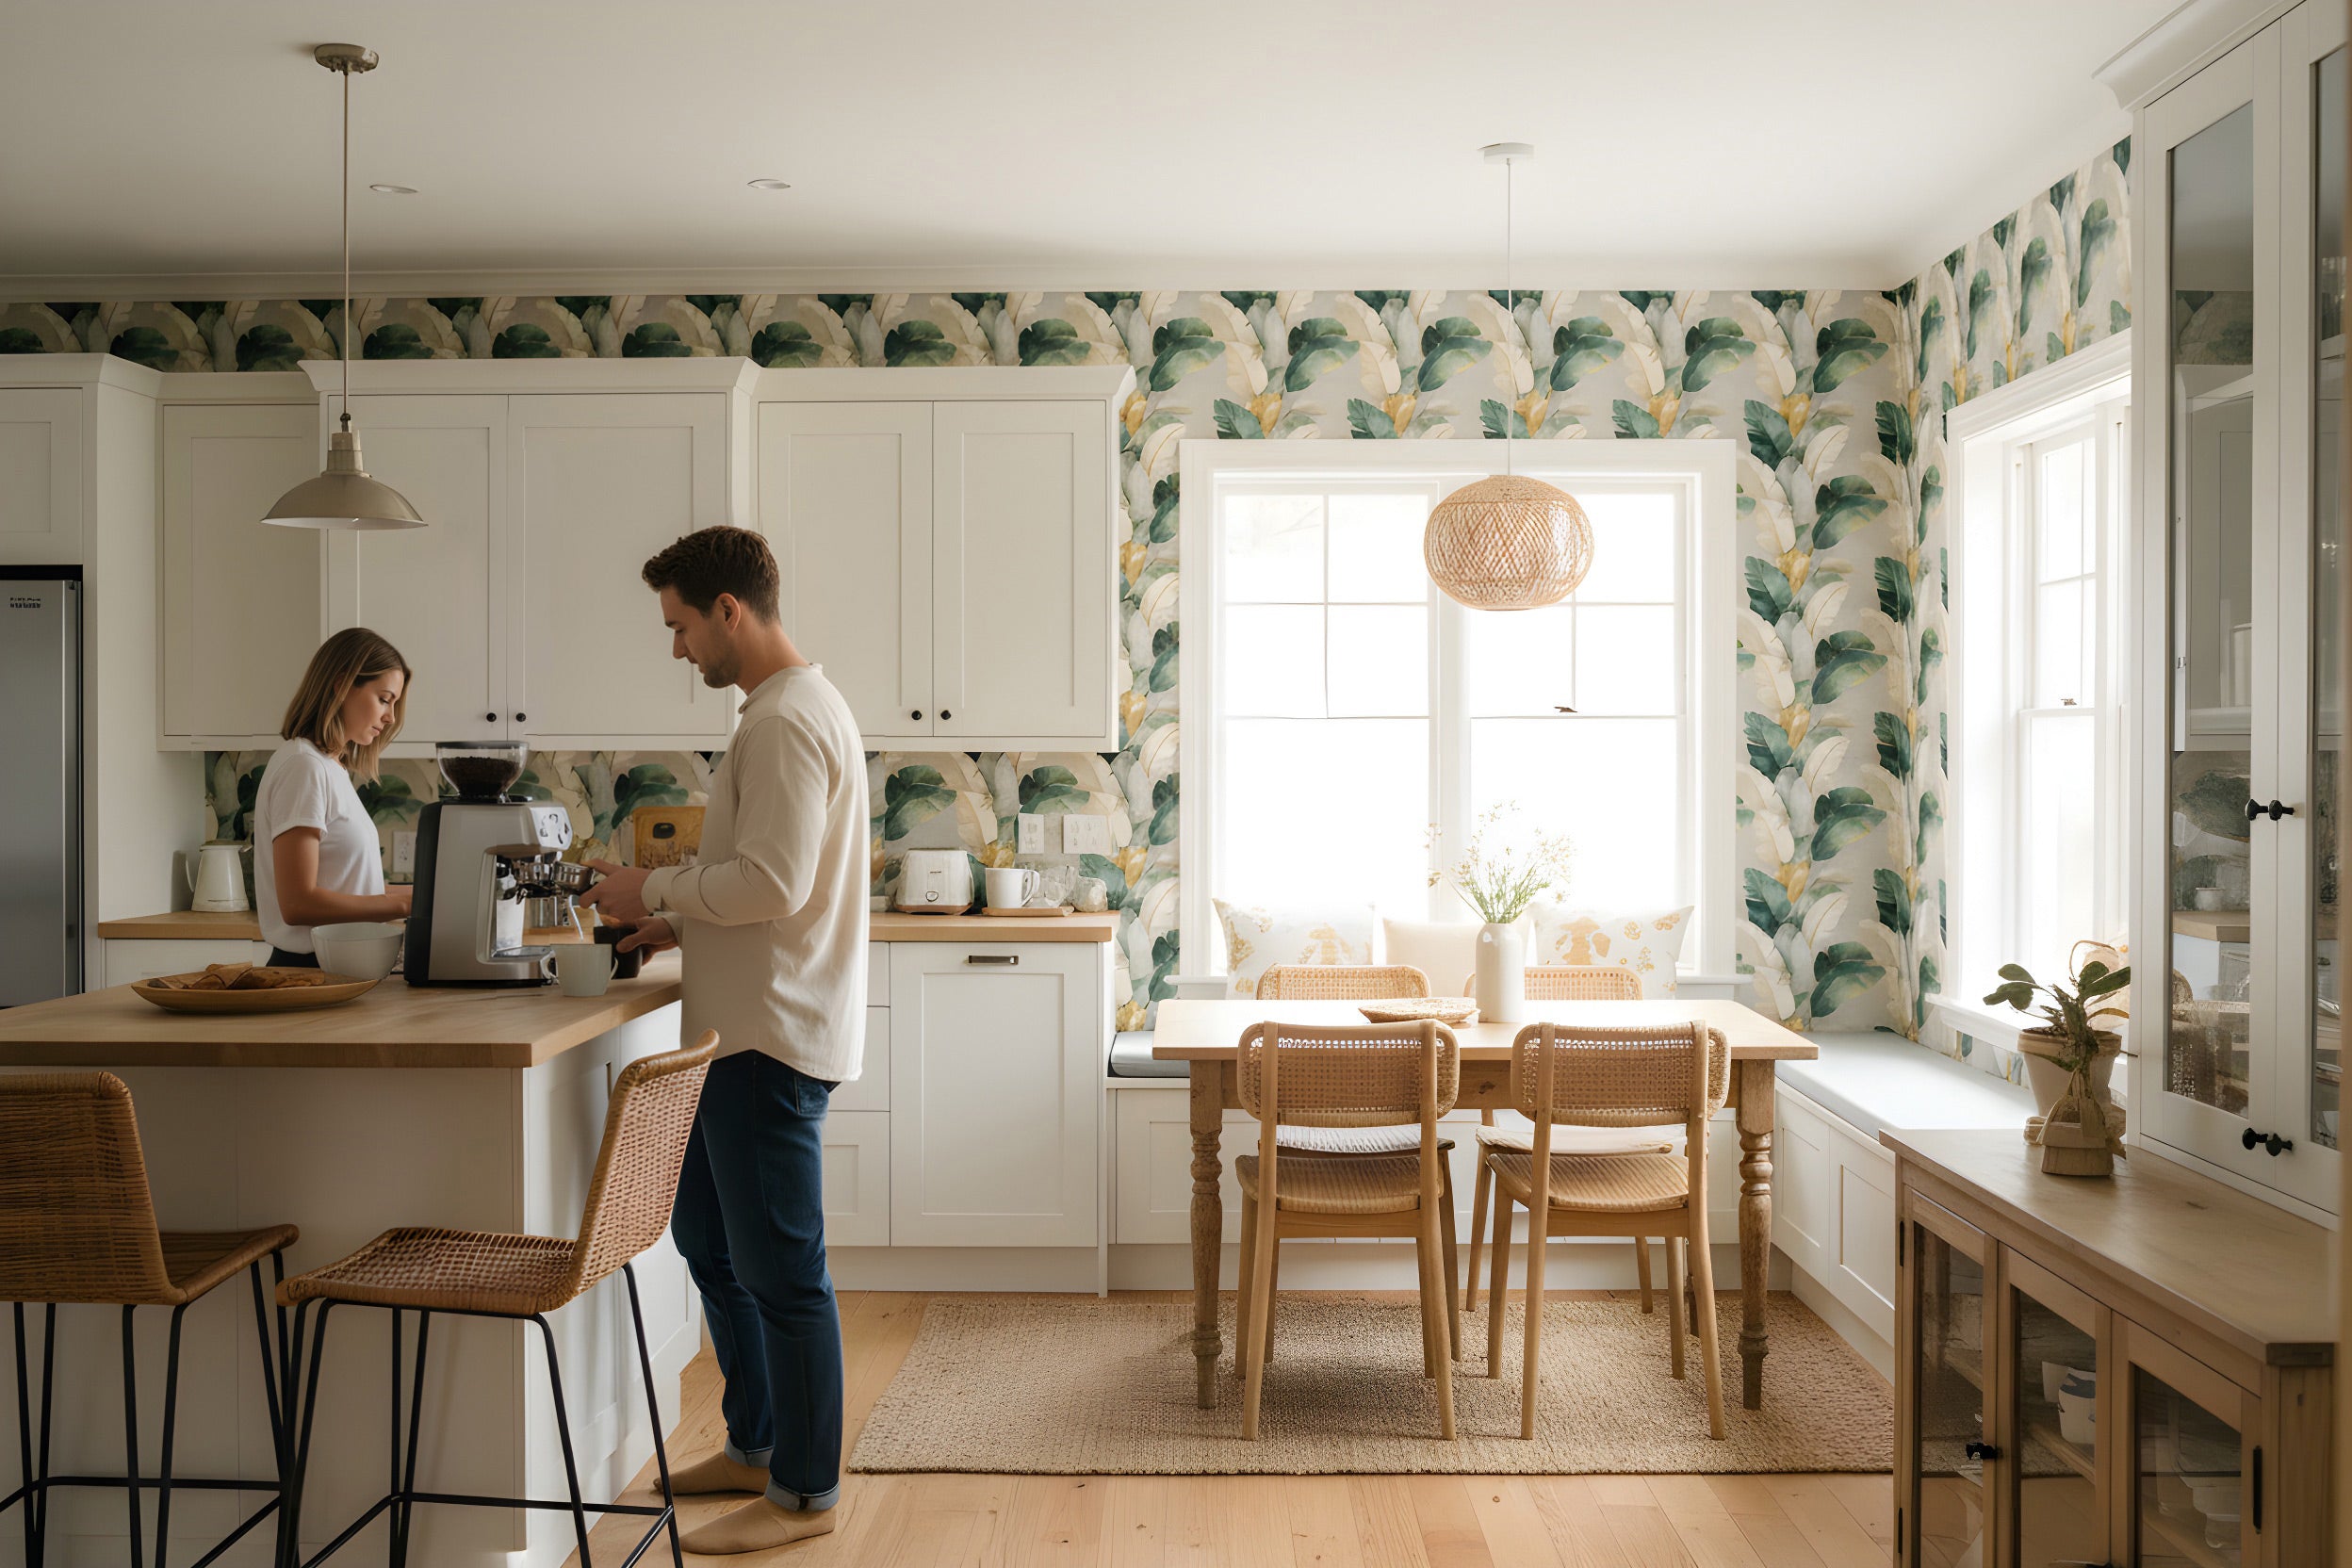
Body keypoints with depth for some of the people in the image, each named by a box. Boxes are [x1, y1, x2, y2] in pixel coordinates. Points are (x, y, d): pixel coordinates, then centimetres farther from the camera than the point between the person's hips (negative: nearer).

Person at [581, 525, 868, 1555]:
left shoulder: (786, 723, -17)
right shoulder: (794, 709, 17)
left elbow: (772, 882, -25)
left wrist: (655, 890, -11)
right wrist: (682, 923, 12)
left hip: (772, 1041, -11)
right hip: (750, 1031, 11)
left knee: (779, 1271, 0)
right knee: (708, 1237, 21)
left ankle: (804, 1492, 14)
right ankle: (755, 1444, 34)